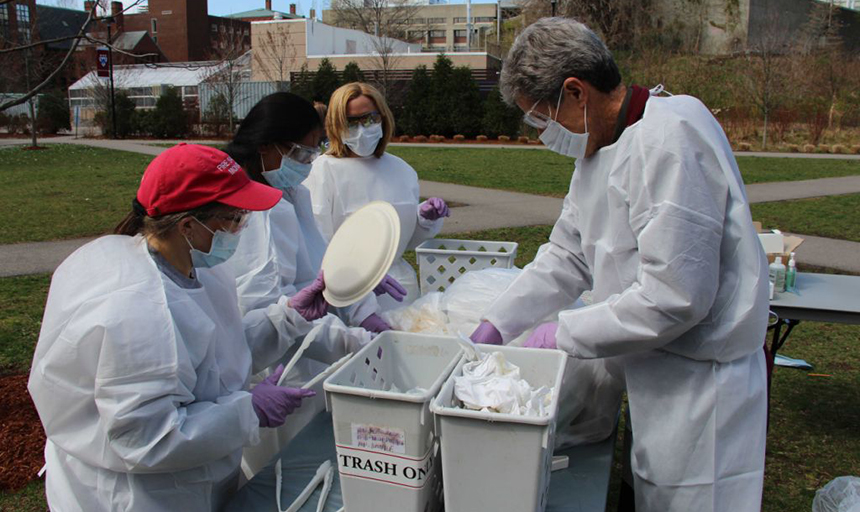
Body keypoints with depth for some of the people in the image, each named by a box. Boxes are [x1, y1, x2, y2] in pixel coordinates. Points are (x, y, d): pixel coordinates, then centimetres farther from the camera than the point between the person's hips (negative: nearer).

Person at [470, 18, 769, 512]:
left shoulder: (669, 140, -24)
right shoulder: (599, 148, 7)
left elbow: (674, 298, -27)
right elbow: (566, 257, 12)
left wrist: (564, 336, -17)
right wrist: (496, 324, 6)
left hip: (700, 382, -9)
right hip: (655, 371, 9)